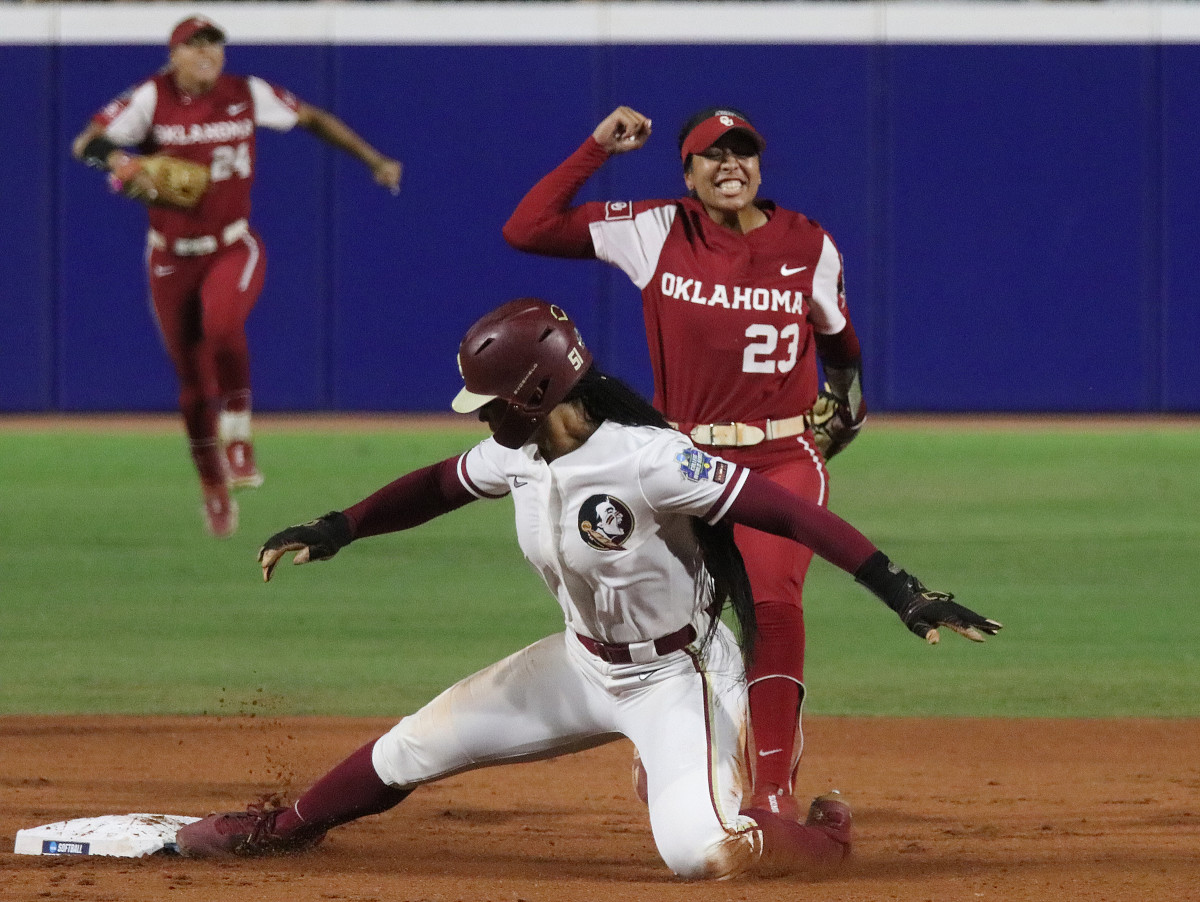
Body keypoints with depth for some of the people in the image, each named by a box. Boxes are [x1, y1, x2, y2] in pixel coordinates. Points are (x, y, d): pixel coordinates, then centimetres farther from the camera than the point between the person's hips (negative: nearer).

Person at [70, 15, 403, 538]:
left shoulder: (248, 95, -3)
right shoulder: (152, 98, -9)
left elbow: (312, 119, 11)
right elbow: (85, 143, -19)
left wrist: (373, 160, 10)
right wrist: (120, 161, -40)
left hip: (234, 250, 0)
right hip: (172, 259, 0)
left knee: (222, 325, -33)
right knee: (193, 385, 6)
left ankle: (237, 431, -10)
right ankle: (213, 489, 28)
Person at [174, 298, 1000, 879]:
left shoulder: (647, 459, -31)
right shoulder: (518, 456, -6)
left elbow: (786, 510, -34)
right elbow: (442, 484, 15)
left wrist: (903, 592, -40)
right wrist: (337, 530, 19)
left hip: (680, 676, -7)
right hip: (585, 663, 7)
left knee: (698, 848, -27)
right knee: (413, 748, 10)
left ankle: (827, 839, 3)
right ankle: (287, 829, 36)